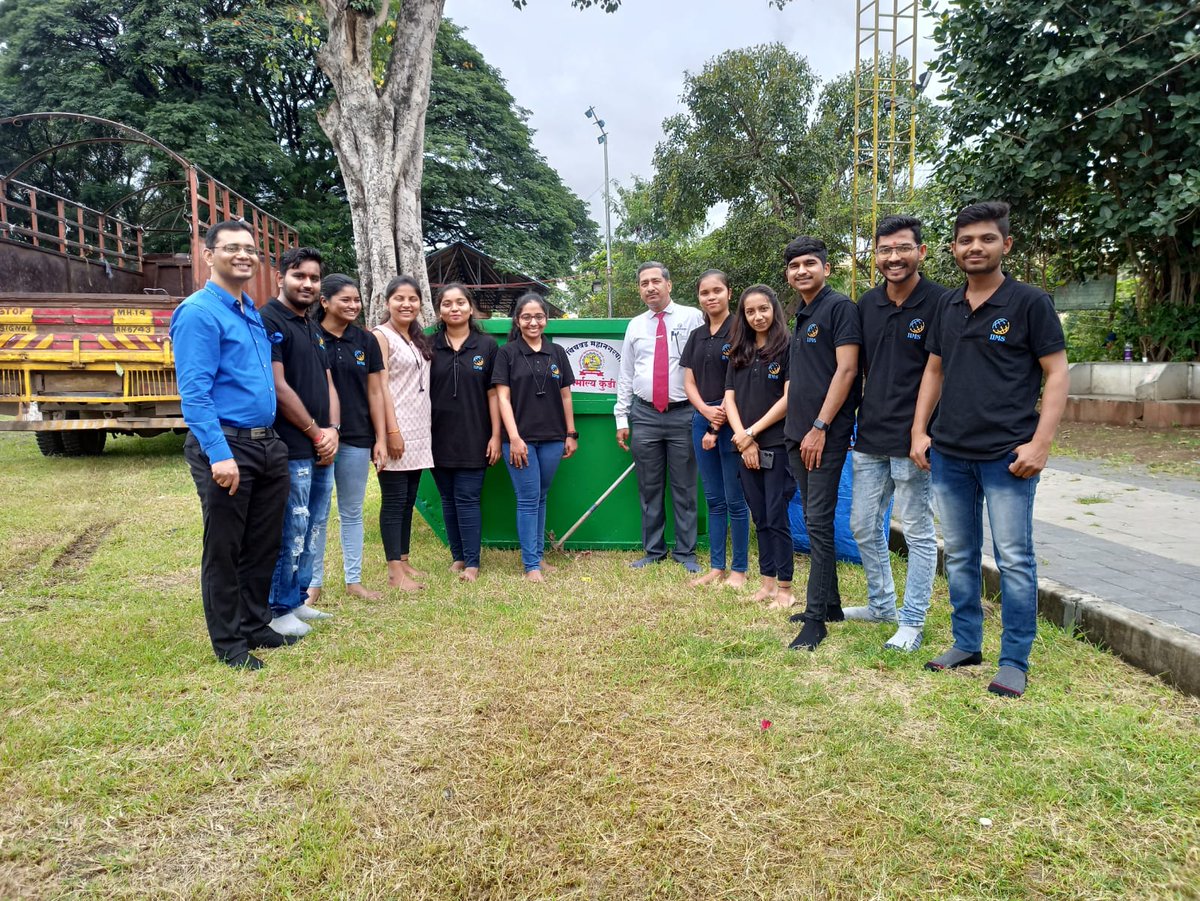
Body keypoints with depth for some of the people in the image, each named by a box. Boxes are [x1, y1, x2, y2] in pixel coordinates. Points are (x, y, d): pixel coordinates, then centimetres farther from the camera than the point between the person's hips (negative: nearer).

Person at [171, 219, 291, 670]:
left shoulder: (252, 313, 14)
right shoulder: (199, 313, -12)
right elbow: (194, 393, -19)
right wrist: (219, 454, -26)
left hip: (267, 444, 8)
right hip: (225, 446, -8)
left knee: (264, 543, 16)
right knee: (224, 547, 4)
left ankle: (255, 624, 31)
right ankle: (228, 642, 17)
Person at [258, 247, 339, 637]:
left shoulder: (314, 329, 19)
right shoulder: (269, 321, -9)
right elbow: (278, 386, -15)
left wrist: (332, 430, 0)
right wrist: (315, 432, -9)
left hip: (321, 449, 9)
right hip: (291, 451, -9)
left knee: (314, 531, 14)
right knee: (291, 532, -3)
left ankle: (297, 600, 25)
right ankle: (278, 610, 9)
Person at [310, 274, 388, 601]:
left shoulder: (366, 340, 6)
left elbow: (375, 393, 7)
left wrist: (381, 438, 3)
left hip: (357, 439, 3)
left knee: (352, 512, 12)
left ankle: (354, 580, 23)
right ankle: (314, 582, 19)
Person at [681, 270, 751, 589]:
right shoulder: (696, 336, 13)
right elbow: (689, 383, 10)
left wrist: (718, 426, -12)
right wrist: (706, 410, -9)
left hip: (731, 421, -6)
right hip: (702, 419, 6)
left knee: (735, 499, 0)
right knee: (713, 499, 11)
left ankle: (739, 569, 11)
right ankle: (716, 567, 19)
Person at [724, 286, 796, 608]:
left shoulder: (787, 348, -4)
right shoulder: (739, 354, 12)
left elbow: (789, 399, -11)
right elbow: (730, 399, 8)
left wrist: (752, 432, -10)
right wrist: (743, 440, -6)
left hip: (777, 445, -5)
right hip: (745, 448, 5)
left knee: (777, 518, -2)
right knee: (760, 519, 11)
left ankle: (785, 589, 7)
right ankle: (767, 582, 20)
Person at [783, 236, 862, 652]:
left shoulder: (840, 307, -8)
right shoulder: (801, 315, 17)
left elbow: (846, 370, -15)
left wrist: (820, 427, -18)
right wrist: (796, 429, 14)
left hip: (826, 434, -9)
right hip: (797, 433, 9)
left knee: (818, 523, -7)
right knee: (814, 521, 13)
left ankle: (816, 618, -1)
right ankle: (830, 604, 24)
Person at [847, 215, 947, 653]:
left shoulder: (940, 302, -9)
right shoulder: (867, 304, 8)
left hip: (912, 439, -6)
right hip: (870, 437, 7)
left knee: (918, 532, 5)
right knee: (863, 526, 15)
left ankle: (911, 622, 17)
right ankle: (881, 604, 34)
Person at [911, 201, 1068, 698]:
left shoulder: (1030, 302, -4)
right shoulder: (947, 306, 11)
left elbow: (1056, 373, -5)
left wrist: (1040, 443, -14)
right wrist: (919, 431, 7)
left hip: (1007, 455, -5)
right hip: (949, 453, 5)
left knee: (1014, 559, 0)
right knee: (959, 555, 13)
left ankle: (1014, 661, 12)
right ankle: (966, 643, 27)